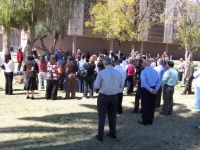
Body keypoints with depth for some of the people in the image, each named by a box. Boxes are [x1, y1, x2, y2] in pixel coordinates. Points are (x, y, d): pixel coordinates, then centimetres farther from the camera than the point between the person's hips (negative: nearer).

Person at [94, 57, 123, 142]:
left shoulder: (101, 73, -15)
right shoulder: (118, 73, -2)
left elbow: (96, 86, -12)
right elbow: (121, 86, 6)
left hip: (103, 96, -4)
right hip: (114, 97, 4)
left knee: (102, 116, 8)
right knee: (112, 115, 19)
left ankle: (100, 136, 14)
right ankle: (113, 134, 33)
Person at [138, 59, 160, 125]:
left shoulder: (143, 71, -11)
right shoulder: (154, 71, 9)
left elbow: (144, 83, -24)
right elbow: (159, 81, 2)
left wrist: (150, 90, -22)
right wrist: (156, 89, -8)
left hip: (146, 90, -6)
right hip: (154, 90, 6)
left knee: (145, 106, 5)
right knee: (152, 106, 14)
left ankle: (145, 121, 14)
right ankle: (150, 121, 24)